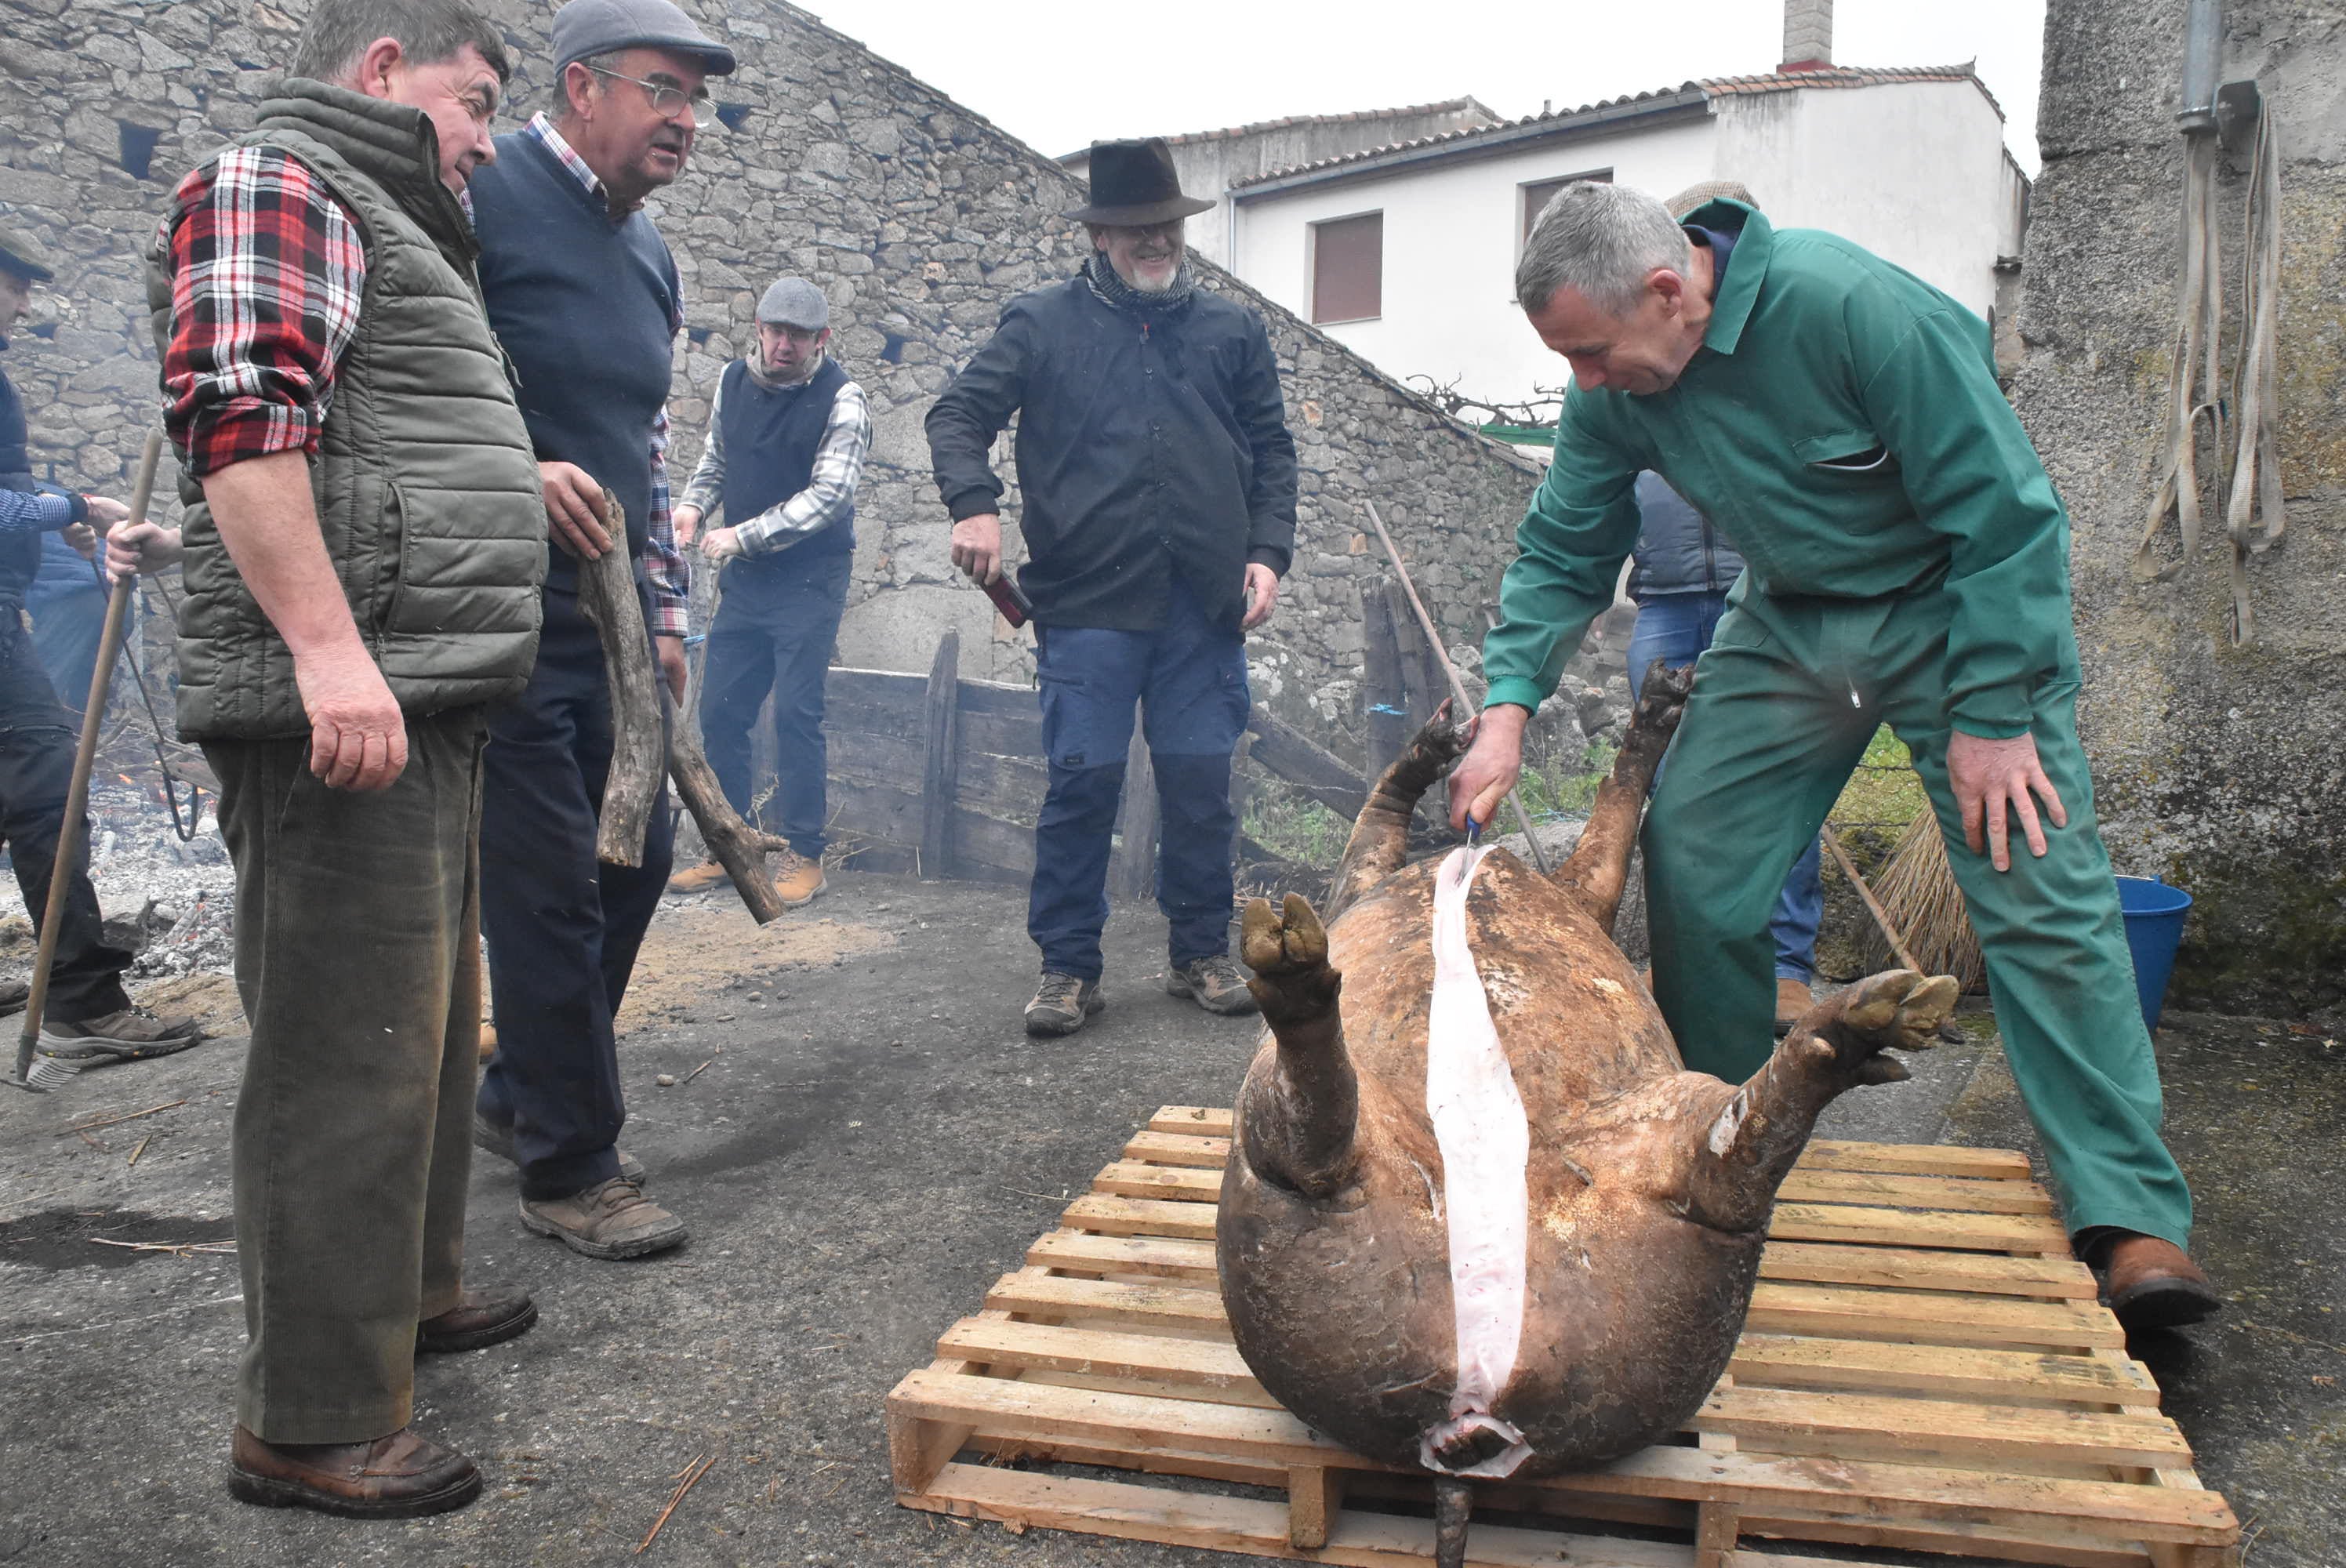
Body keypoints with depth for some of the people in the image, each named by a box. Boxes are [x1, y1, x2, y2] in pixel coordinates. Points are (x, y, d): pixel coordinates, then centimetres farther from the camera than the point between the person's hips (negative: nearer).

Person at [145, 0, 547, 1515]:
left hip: (419, 701, 11)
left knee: (431, 1020, 19)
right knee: (351, 1050, -8)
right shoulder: (273, 185, -5)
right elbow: (239, 411, -20)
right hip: (341, 696, -11)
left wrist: (516, 474, 25)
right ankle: (314, 1423, 2)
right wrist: (326, 645, -27)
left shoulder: (384, 227, 28)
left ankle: (410, 1290, 35)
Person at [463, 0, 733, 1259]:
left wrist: (665, 611, 20)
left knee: (636, 858, 13)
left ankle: (518, 1096, 33)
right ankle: (568, 1168, 12)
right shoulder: (480, 195, -8)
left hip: (614, 619, 9)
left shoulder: (651, 257, 17)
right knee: (549, 886, -4)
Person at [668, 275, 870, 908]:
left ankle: (804, 855, 3)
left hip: (809, 578, -6)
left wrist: (744, 536, -20)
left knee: (796, 712, -8)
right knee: (719, 710, 7)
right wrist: (693, 504, 1)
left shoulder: (840, 399, -11)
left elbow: (829, 494, -18)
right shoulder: (733, 380, 7)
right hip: (742, 578, 6)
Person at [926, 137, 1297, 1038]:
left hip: (1205, 607, 2)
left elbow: (1272, 452, 16)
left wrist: (1267, 553, 3)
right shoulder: (1043, 324, 8)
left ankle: (1201, 952, 21)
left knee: (1201, 780, 6)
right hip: (1087, 602, -2)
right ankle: (1068, 966, 10)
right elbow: (958, 414, 3)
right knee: (1082, 779, -2)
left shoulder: (1233, 330, 15)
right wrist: (974, 504, -15)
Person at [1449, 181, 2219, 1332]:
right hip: (1788, 623, 5)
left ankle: (2133, 1222, -9)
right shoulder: (1615, 388, -10)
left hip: (1953, 606, -5)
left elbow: (2002, 511, -24)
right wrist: (1508, 707, -13)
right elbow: (1563, 552, 1)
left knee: (2041, 894, -14)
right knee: (1691, 862, -3)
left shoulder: (1850, 305, -29)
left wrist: (1992, 715, -22)